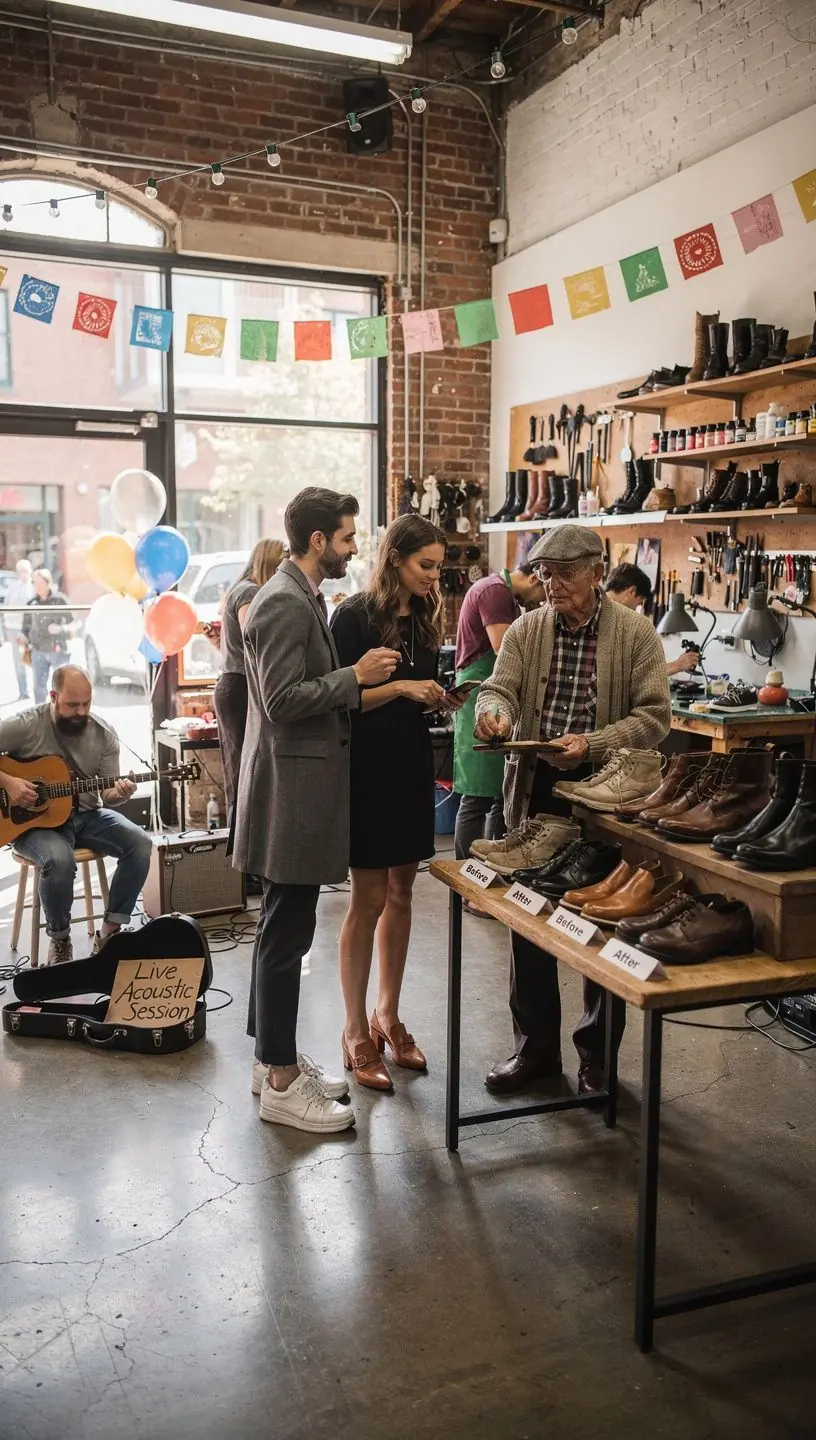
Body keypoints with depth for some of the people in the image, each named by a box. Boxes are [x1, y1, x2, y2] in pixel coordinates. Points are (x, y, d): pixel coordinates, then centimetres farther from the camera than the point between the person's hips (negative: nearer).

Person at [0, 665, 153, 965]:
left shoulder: (104, 735, -1)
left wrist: (119, 793, -23)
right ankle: (59, 940, -9)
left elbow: (106, 793, 0)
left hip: (86, 815, 4)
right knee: (59, 860, -36)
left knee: (140, 844, -19)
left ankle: (109, 931, -7)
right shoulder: (25, 726, -12)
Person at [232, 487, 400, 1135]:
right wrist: (357, 675, -16)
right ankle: (280, 1082, 9)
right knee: (288, 931, -2)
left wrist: (369, 682, 13)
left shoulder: (304, 596, 15)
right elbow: (282, 700, -23)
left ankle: (276, 1056, 28)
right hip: (293, 787, -11)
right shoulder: (285, 602, -17)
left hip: (303, 784, 11)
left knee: (285, 927, 16)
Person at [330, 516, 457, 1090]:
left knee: (401, 894, 11)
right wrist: (398, 687, -21)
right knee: (369, 901, -2)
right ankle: (357, 1031, 11)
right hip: (368, 769, -7)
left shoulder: (425, 620, 10)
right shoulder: (354, 616, -10)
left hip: (412, 767, 7)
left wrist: (440, 699, -3)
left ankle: (388, 1015, 25)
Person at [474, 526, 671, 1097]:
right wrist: (495, 712, -28)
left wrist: (593, 744, -23)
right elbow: (500, 686, -4)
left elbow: (654, 716, -9)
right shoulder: (527, 629, 5)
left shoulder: (635, 633, -5)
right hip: (536, 792, 3)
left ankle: (597, 1054, 26)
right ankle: (536, 1048, 26)